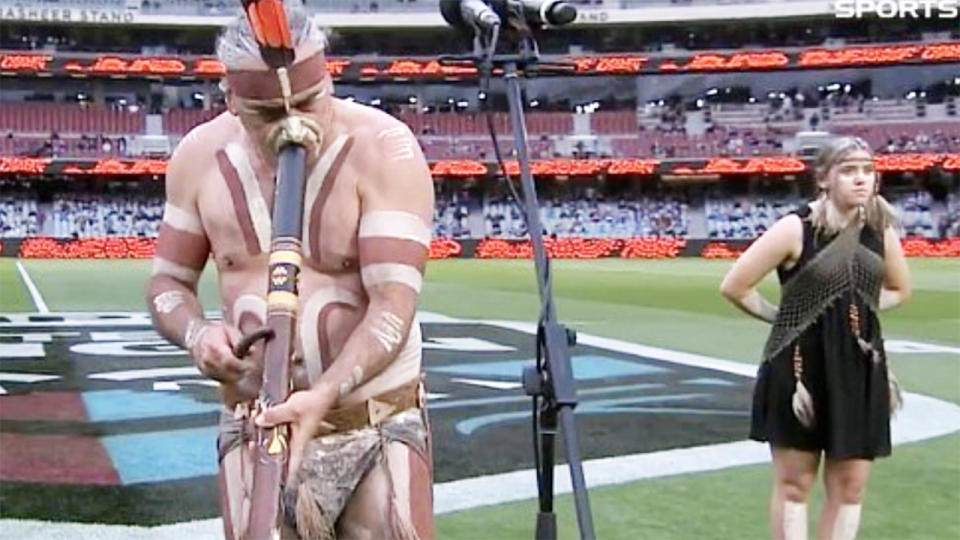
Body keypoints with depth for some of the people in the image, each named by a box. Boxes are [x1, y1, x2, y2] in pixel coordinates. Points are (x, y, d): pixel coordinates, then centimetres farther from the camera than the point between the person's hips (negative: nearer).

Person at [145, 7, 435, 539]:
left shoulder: (383, 149, -13)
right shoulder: (200, 156, 0)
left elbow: (394, 307, -20)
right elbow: (168, 280, 11)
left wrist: (322, 395, -34)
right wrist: (196, 334, -12)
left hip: (379, 426, -2)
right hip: (255, 428, 3)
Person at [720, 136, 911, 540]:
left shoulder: (881, 229, 3)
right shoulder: (796, 228, -12)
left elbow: (900, 288, 20)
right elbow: (734, 286, -10)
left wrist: (858, 309, 5)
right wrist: (784, 317, -2)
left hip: (860, 366, 5)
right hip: (800, 365, -5)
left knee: (850, 485, 10)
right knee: (794, 482, 4)